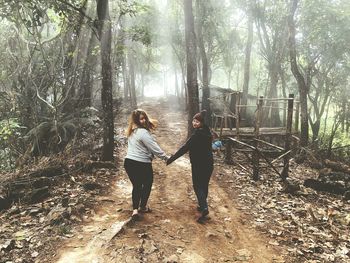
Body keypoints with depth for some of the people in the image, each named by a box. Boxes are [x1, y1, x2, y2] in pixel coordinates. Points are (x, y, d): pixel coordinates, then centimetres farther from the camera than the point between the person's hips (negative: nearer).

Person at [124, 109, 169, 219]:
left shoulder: (132, 132, 9)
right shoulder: (143, 132, -18)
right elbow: (154, 148, -17)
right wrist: (166, 157, -7)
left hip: (129, 162, 7)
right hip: (142, 164, -7)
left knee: (136, 186, 17)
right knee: (147, 185, 17)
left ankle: (135, 209, 9)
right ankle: (143, 207, 29)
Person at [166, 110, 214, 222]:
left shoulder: (197, 134, -19)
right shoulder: (207, 132, 7)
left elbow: (185, 148, -22)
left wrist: (171, 159, -20)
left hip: (199, 164, -8)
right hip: (208, 163, 8)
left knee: (198, 186, -1)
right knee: (204, 185, 17)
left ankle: (204, 208, -14)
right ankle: (202, 205, 30)